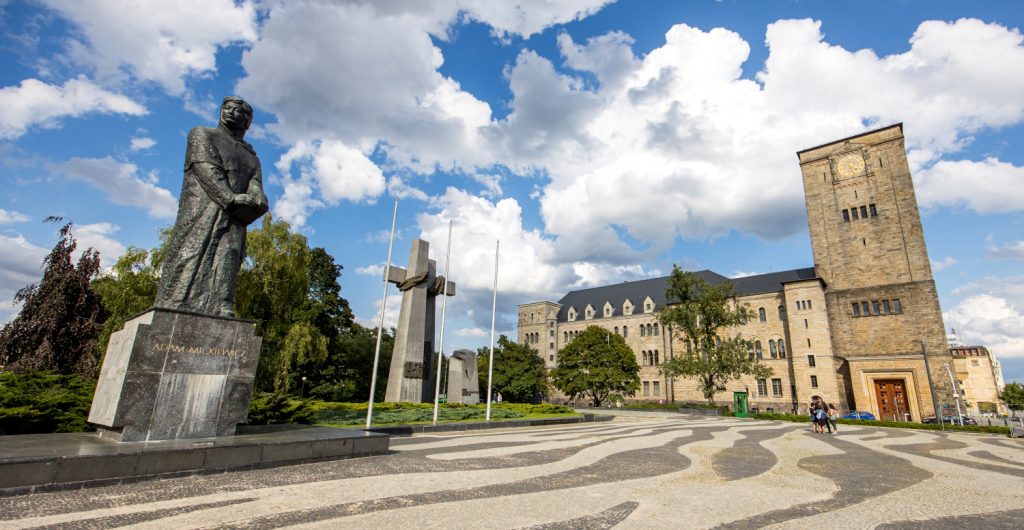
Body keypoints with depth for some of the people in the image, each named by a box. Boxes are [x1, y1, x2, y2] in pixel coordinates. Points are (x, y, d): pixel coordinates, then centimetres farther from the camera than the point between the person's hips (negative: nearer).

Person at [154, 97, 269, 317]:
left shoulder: (252, 157, 29)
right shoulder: (202, 134, 21)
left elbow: (256, 188, 11)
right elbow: (206, 169, 1)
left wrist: (256, 202, -14)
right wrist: (231, 198, -14)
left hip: (233, 222, 3)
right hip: (200, 214, -2)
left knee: (221, 285, -11)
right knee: (187, 273, -15)